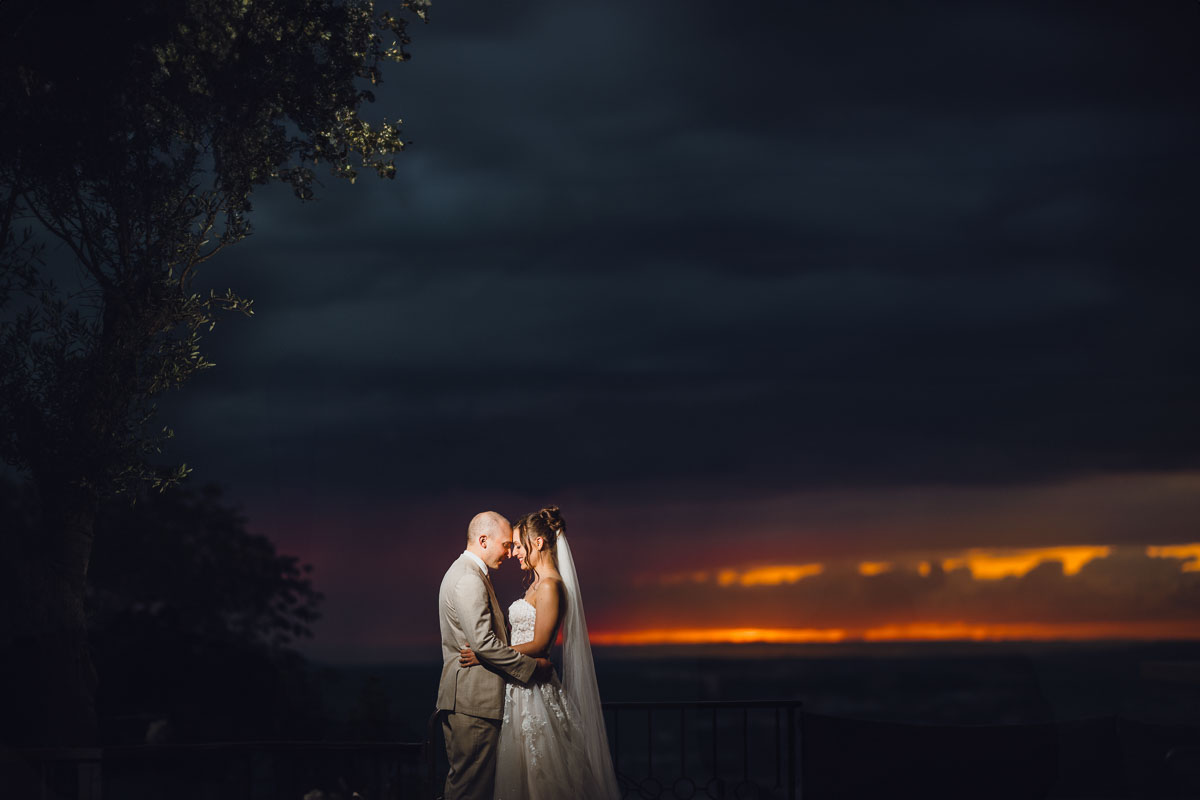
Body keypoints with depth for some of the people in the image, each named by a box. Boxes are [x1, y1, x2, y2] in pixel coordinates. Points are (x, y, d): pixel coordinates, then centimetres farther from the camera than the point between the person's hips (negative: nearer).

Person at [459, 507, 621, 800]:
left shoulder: (550, 586, -15)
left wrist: (484, 656, -20)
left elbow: (538, 645, -18)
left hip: (535, 692, -10)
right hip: (522, 688, 10)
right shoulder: (536, 584, 15)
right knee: (523, 774, 10)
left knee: (539, 776, -4)